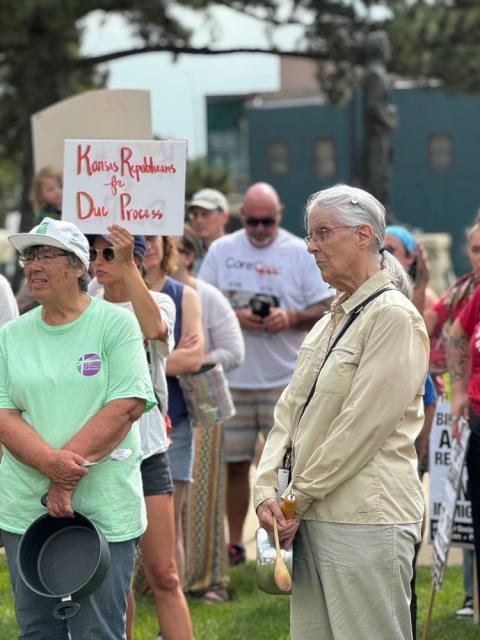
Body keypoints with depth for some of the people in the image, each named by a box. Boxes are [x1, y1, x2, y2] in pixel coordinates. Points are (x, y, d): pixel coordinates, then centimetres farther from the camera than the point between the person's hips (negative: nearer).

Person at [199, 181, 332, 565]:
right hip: (231, 377, 2)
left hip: (285, 379, -2)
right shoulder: (221, 250, 7)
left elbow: (326, 309, 0)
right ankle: (235, 544, 19)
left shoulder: (301, 253, 1)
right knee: (234, 462, 8)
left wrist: (292, 318, -18)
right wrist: (234, 317, -12)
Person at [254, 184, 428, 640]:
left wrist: (297, 499, -10)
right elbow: (289, 410, 14)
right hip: (313, 517, 9)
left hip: (366, 519, -8)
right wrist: (266, 489, -1)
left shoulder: (393, 316, -10)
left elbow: (362, 427, -16)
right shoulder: (330, 323, 17)